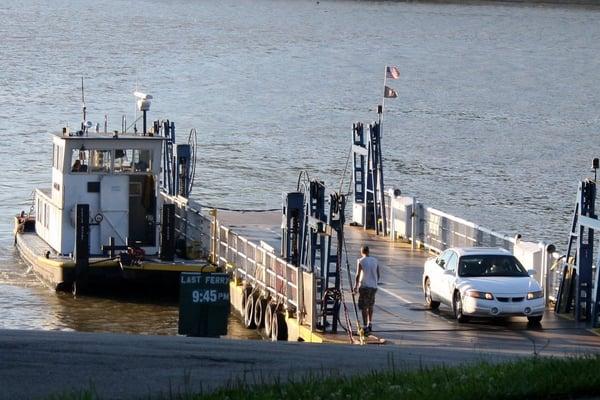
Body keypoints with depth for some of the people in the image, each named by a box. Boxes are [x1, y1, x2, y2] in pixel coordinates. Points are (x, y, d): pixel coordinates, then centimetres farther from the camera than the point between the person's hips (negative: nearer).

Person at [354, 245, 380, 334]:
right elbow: (378, 275, 11)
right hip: (373, 286, 5)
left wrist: (356, 286, -4)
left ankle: (365, 327, -4)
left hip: (364, 286, -5)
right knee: (370, 306, 21)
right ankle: (370, 324, 19)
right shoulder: (375, 261, 7)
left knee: (364, 307, 0)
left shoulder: (360, 261, -6)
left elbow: (358, 275, -12)